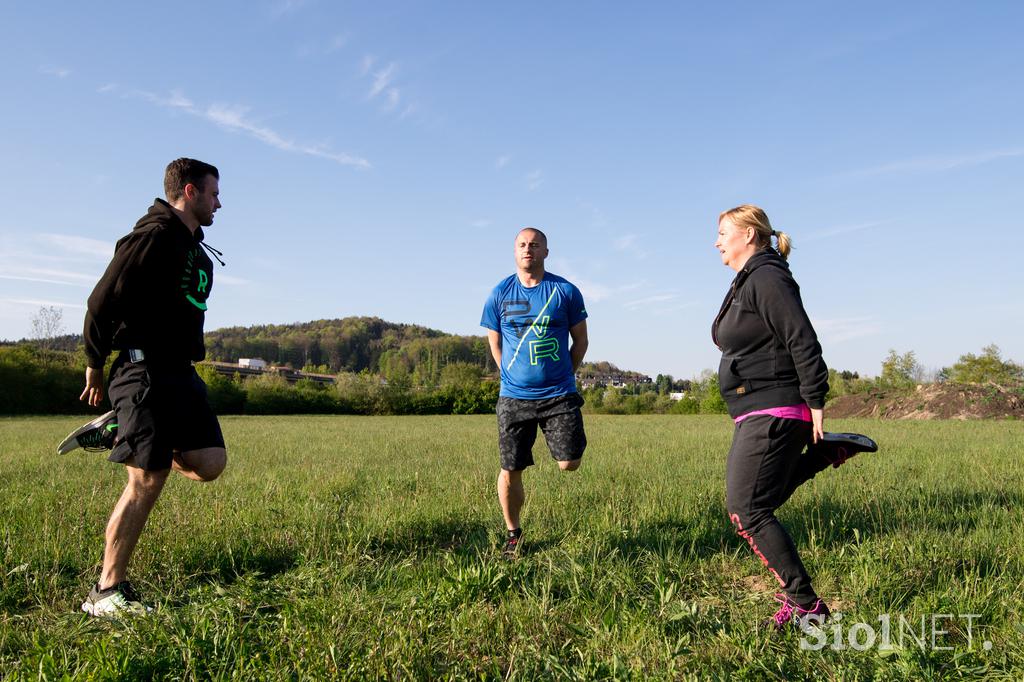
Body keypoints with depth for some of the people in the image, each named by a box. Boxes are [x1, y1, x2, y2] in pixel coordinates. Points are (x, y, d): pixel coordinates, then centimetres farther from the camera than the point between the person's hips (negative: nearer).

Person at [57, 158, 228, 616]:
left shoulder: (195, 249, 19)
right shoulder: (153, 236, -11)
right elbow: (102, 302, -12)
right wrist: (95, 366, -5)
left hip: (180, 373, 9)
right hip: (145, 372, -9)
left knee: (210, 463, -2)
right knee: (147, 483, -7)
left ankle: (115, 434, 15)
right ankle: (106, 592, 7)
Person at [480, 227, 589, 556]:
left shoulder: (566, 291, -1)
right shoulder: (499, 294, 2)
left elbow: (580, 340, 8)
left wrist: (563, 378, 10)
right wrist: (514, 378, 11)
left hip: (559, 394, -1)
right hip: (514, 397, 1)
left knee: (569, 464, -8)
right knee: (511, 470, 2)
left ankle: (571, 439, 30)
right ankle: (513, 532, 24)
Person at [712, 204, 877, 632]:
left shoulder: (766, 278, -14)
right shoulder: (746, 282, 18)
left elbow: (802, 341, -21)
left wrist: (815, 402, -21)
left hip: (772, 414, -11)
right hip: (758, 413, 11)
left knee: (746, 510, -10)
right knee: (763, 500, 20)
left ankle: (806, 606, -2)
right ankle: (829, 451, 21)